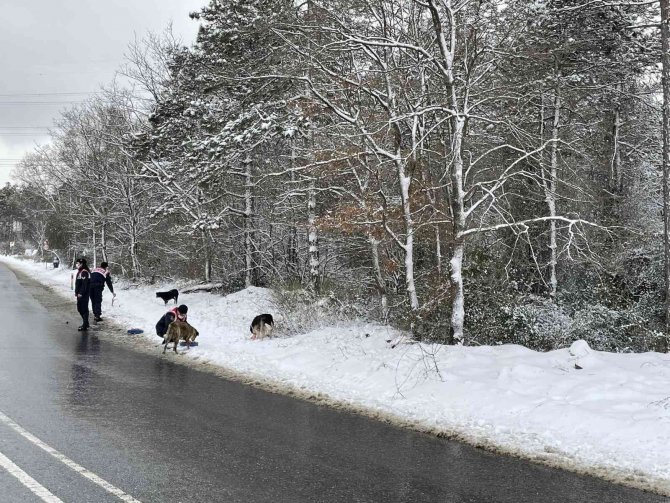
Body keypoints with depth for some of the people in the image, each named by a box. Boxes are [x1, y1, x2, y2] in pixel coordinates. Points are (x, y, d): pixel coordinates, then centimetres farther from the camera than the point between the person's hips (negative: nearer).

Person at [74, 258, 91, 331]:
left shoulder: (84, 272, -17)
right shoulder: (80, 271, 15)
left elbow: (84, 284, -22)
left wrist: (81, 293, -22)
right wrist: (76, 292, 19)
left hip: (83, 294, -11)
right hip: (80, 293, 11)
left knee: (84, 309, -6)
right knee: (80, 308, 17)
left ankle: (85, 326, -3)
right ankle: (85, 323, 28)